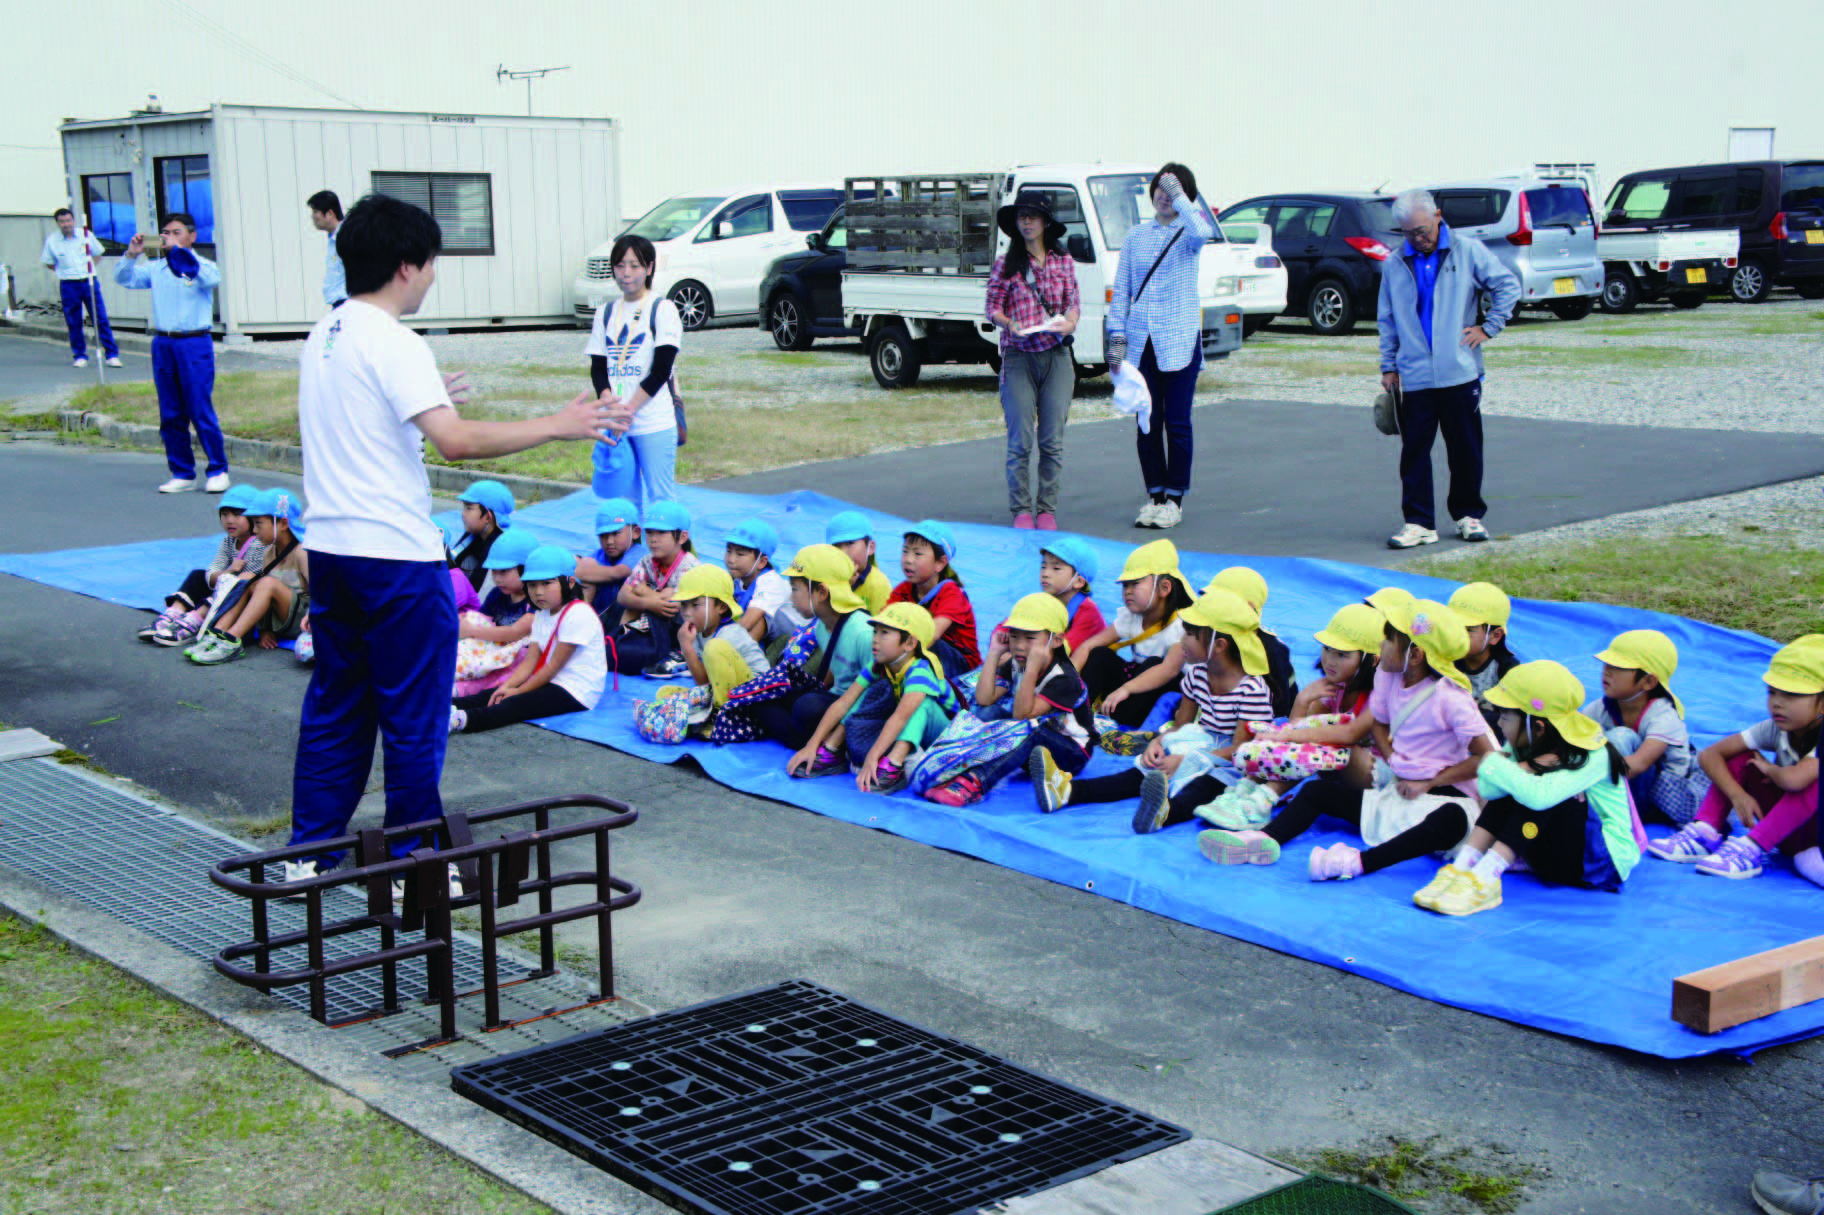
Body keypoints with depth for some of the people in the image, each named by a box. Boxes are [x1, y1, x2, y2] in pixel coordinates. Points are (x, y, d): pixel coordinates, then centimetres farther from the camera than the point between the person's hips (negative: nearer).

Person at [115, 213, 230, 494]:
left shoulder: (203, 266, 1)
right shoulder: (157, 270, 11)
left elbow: (211, 279, -21)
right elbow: (123, 279, 10)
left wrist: (180, 250, -24)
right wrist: (132, 255, -7)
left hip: (195, 344, -4)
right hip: (163, 344, 5)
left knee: (201, 411, -6)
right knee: (170, 415, 7)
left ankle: (219, 471, 5)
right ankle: (182, 474, 15)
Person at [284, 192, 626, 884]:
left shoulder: (324, 336, 10)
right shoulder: (394, 346, -16)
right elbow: (458, 441, -28)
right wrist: (558, 425, -22)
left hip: (330, 547, 8)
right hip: (396, 555, -8)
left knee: (334, 706, 17)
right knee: (413, 718, 3)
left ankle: (309, 854, 23)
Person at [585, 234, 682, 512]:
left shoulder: (662, 309, -2)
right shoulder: (606, 312, 13)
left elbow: (661, 369, -10)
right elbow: (597, 367, 9)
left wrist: (629, 408, -15)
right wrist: (608, 399, -10)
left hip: (654, 423, -5)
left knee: (660, 498, -4)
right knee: (624, 496, 8)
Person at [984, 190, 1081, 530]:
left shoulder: (1063, 262, 9)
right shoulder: (1005, 265, 3)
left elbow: (1074, 303, 13)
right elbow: (992, 308, 4)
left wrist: (1069, 322, -8)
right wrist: (1010, 324, -16)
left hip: (1057, 356, 2)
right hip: (1018, 358, -1)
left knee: (1052, 440, 2)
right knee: (1020, 441, -4)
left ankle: (1047, 509, 10)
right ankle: (1021, 510, 5)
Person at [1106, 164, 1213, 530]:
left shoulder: (1187, 234, 2)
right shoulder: (1135, 237, 13)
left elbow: (1202, 232, -25)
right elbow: (1121, 290, 12)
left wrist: (1179, 195, -19)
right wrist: (1118, 338, 4)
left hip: (1179, 339, -4)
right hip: (1141, 342, 4)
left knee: (1177, 423, -2)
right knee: (1147, 424, 6)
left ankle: (1174, 500, 7)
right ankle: (1155, 496, 15)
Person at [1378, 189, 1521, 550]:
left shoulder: (1468, 252, 3)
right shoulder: (1395, 265, 8)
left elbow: (1508, 286, 8)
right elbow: (1387, 320, 13)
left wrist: (1489, 327, 0)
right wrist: (1388, 366, 10)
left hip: (1460, 373, -1)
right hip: (1413, 377, 1)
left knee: (1466, 449, 6)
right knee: (1414, 451, -1)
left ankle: (1468, 515, 20)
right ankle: (1419, 522, 4)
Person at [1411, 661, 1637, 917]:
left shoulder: (1592, 757, -23)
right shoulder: (1531, 746, -2)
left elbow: (1539, 795, -41)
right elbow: (1487, 789, -17)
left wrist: (1493, 764, -27)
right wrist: (1520, 770, -33)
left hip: (1607, 862, -7)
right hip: (1554, 863, 7)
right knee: (1509, 790, -12)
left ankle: (1485, 879, -36)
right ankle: (1461, 868, -26)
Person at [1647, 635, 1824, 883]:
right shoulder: (1776, 730, -6)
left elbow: (1793, 780, -45)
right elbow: (1710, 754, -6)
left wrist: (1770, 769, -20)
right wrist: (1737, 795, -23)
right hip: (1785, 831, 6)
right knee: (1741, 758, -6)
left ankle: (1749, 850, -29)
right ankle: (1704, 834, -17)